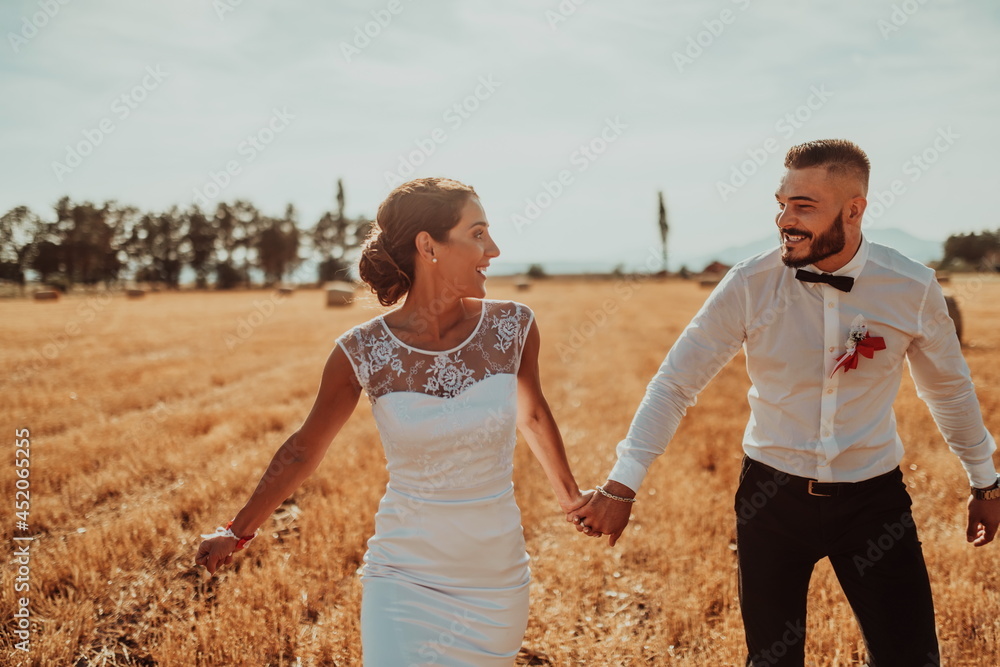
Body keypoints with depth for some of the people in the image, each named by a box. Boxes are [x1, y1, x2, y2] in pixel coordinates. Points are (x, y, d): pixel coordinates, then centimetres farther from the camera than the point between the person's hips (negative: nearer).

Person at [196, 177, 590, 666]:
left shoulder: (512, 327, -8)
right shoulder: (363, 352, -13)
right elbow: (304, 449, 4)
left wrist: (567, 493, 28)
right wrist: (238, 532, 15)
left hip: (497, 583, 2)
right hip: (404, 583, -2)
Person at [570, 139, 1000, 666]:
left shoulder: (912, 288, -9)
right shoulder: (750, 285, -14)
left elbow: (949, 388, 7)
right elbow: (674, 384, -11)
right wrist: (622, 486, -15)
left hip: (872, 497, 1)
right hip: (771, 496, 0)